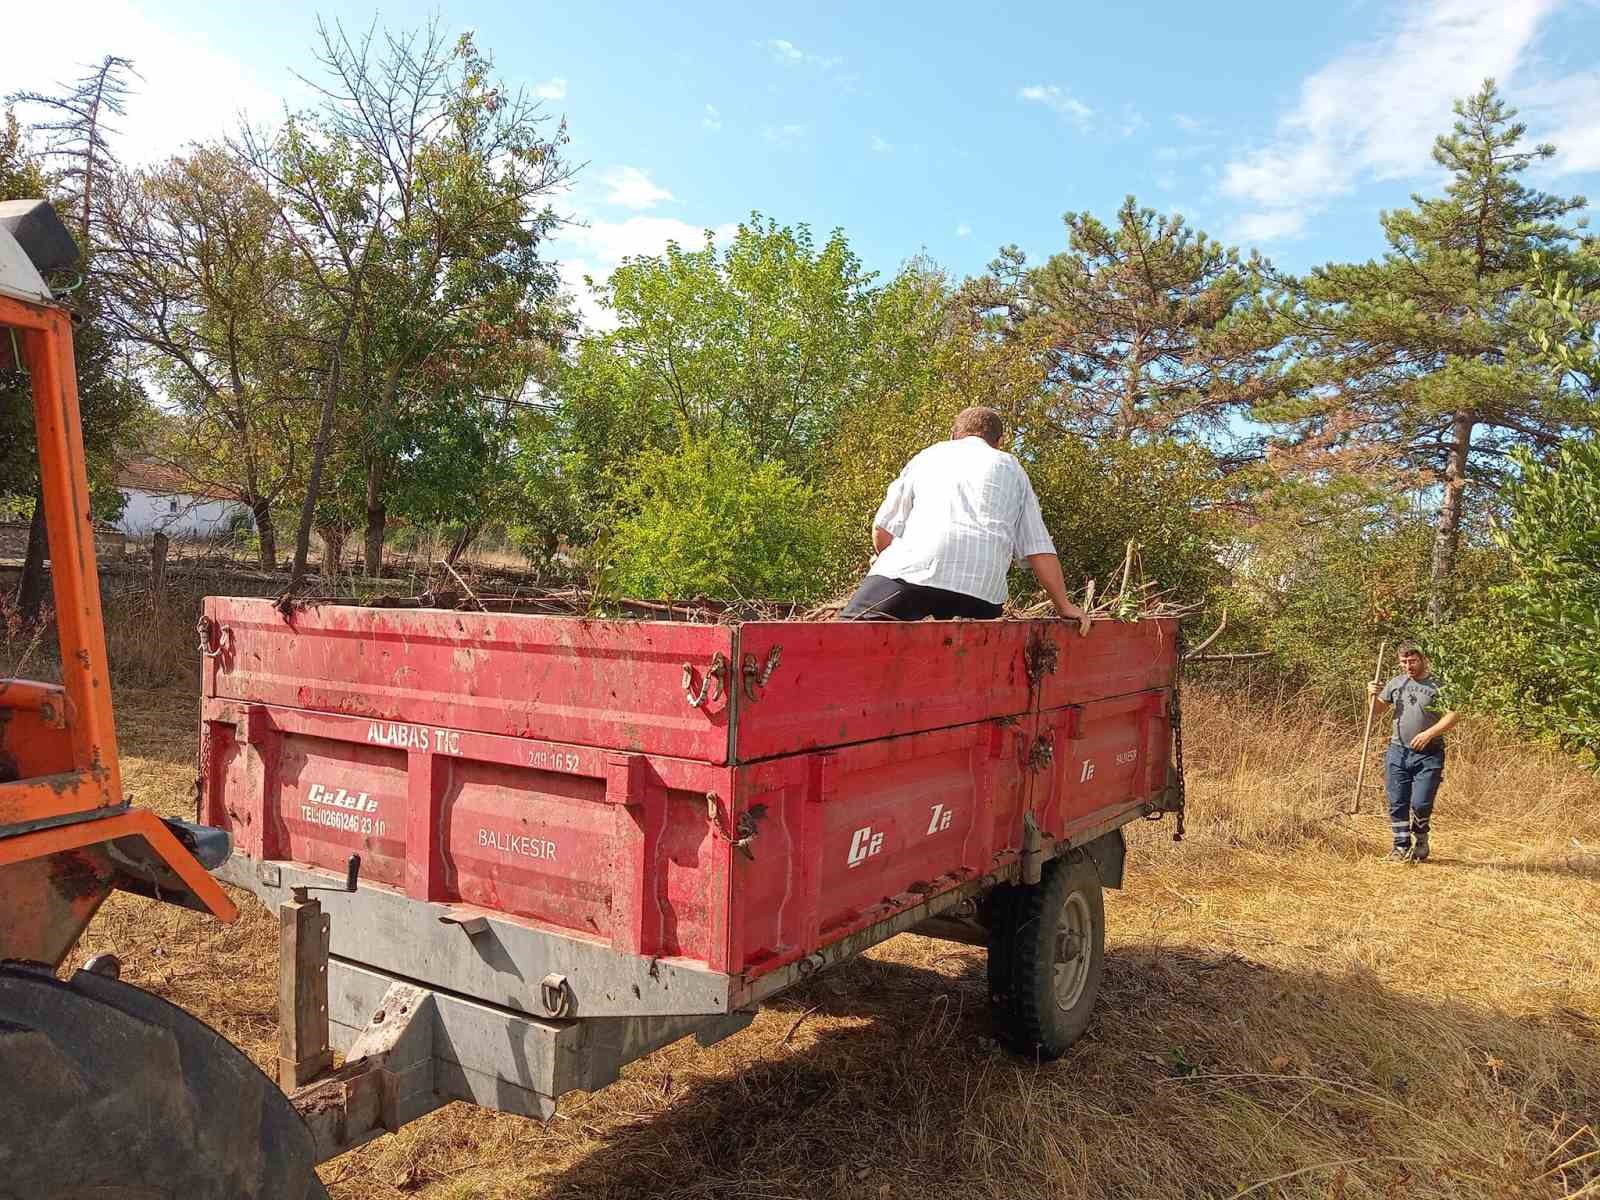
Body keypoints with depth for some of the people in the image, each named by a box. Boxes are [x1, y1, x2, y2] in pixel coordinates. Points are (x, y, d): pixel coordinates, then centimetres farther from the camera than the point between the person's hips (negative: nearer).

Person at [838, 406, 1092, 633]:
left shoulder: (929, 455, 26)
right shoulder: (1012, 468, 29)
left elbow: (882, 531, 17)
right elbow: (1038, 548, 19)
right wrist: (1064, 605, 25)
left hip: (915, 567, -1)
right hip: (982, 588, 2)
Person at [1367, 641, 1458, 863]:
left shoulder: (1438, 685, -2)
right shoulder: (1395, 683, 11)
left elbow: (1452, 716, -8)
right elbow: (1377, 709, 20)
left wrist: (1429, 733, -20)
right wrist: (1372, 695, -1)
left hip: (1428, 754, -4)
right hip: (1398, 752, 4)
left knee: (1420, 804, -8)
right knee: (1397, 803, 4)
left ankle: (1420, 842, 17)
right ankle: (1401, 845, 16)